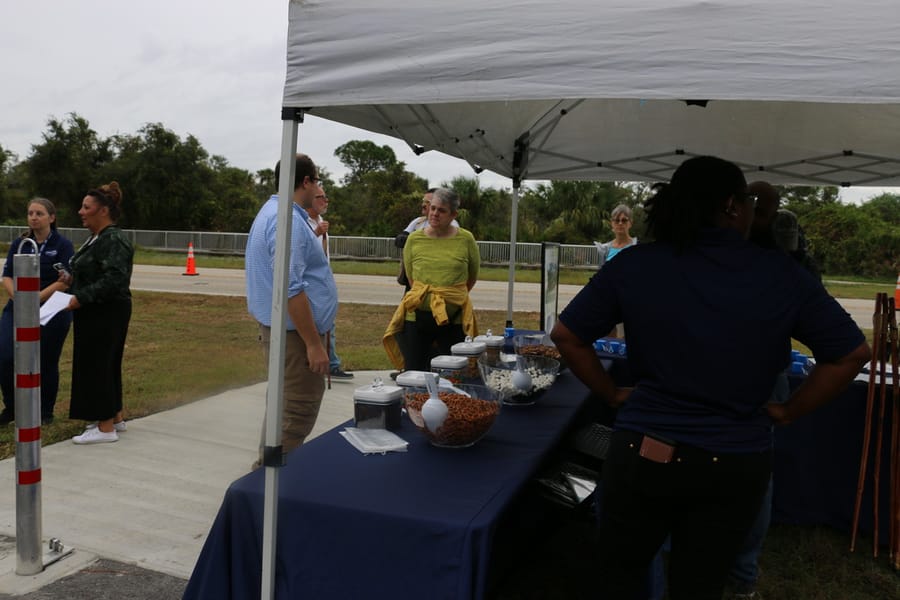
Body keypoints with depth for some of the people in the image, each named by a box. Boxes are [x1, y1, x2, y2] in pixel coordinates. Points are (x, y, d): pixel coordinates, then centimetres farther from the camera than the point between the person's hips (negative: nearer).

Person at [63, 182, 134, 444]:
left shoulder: (114, 241, -17)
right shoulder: (98, 238, 15)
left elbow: (113, 280, -26)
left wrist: (81, 298, -24)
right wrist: (72, 278, 8)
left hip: (106, 315, -10)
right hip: (96, 314, 10)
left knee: (96, 365, -6)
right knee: (105, 365, 15)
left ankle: (106, 428, 1)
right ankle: (115, 418, 26)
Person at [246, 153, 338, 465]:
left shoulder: (274, 211, 14)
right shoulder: (288, 220, -20)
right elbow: (290, 288, -26)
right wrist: (314, 344, -24)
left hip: (280, 329, 11)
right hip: (293, 332, -11)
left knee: (285, 405, 20)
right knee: (299, 414, -5)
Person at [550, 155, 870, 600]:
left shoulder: (635, 265, -8)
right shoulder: (782, 275, -7)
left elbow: (566, 335, -5)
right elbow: (852, 352, 0)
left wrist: (612, 394, 4)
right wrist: (787, 412, 5)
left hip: (643, 454, 0)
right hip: (735, 464, 1)